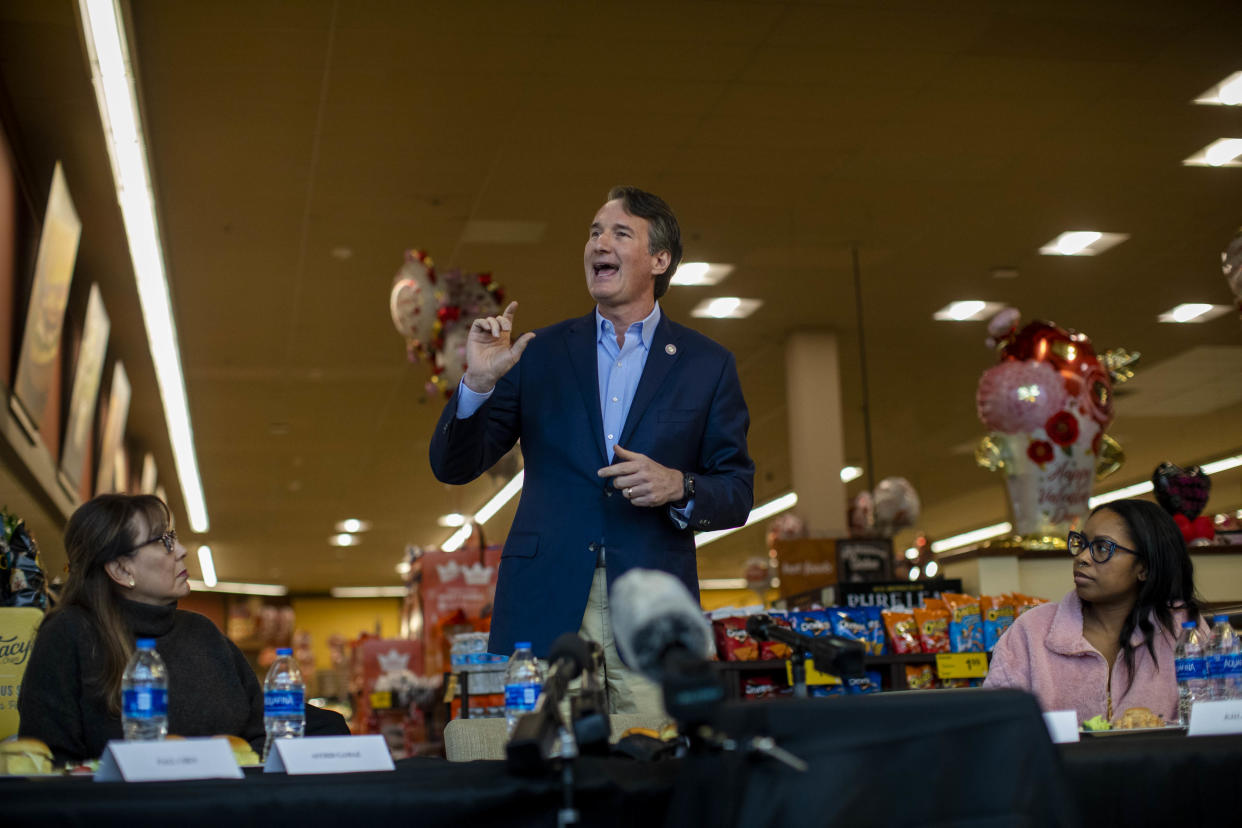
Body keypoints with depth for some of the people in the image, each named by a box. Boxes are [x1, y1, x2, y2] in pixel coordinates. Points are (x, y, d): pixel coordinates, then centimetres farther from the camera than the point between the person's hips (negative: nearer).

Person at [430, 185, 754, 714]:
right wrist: (478, 382, -8)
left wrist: (678, 487, -11)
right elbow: (453, 467, 8)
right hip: (545, 608, 1)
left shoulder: (706, 364, 9)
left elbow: (738, 495, 9)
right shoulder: (540, 354, 11)